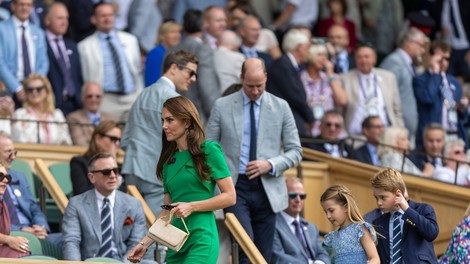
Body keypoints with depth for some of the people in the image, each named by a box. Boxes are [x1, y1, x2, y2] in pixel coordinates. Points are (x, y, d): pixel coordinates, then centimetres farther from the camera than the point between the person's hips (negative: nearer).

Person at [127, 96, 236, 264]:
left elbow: (229, 196, -5)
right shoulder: (169, 160, 16)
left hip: (201, 241, -7)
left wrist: (191, 206, -14)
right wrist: (145, 243, 9)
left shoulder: (209, 150, -2)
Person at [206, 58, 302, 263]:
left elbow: (295, 151, 8)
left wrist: (270, 165, -11)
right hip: (235, 186, -2)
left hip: (267, 189, 2)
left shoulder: (281, 107, 6)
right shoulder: (222, 106, 4)